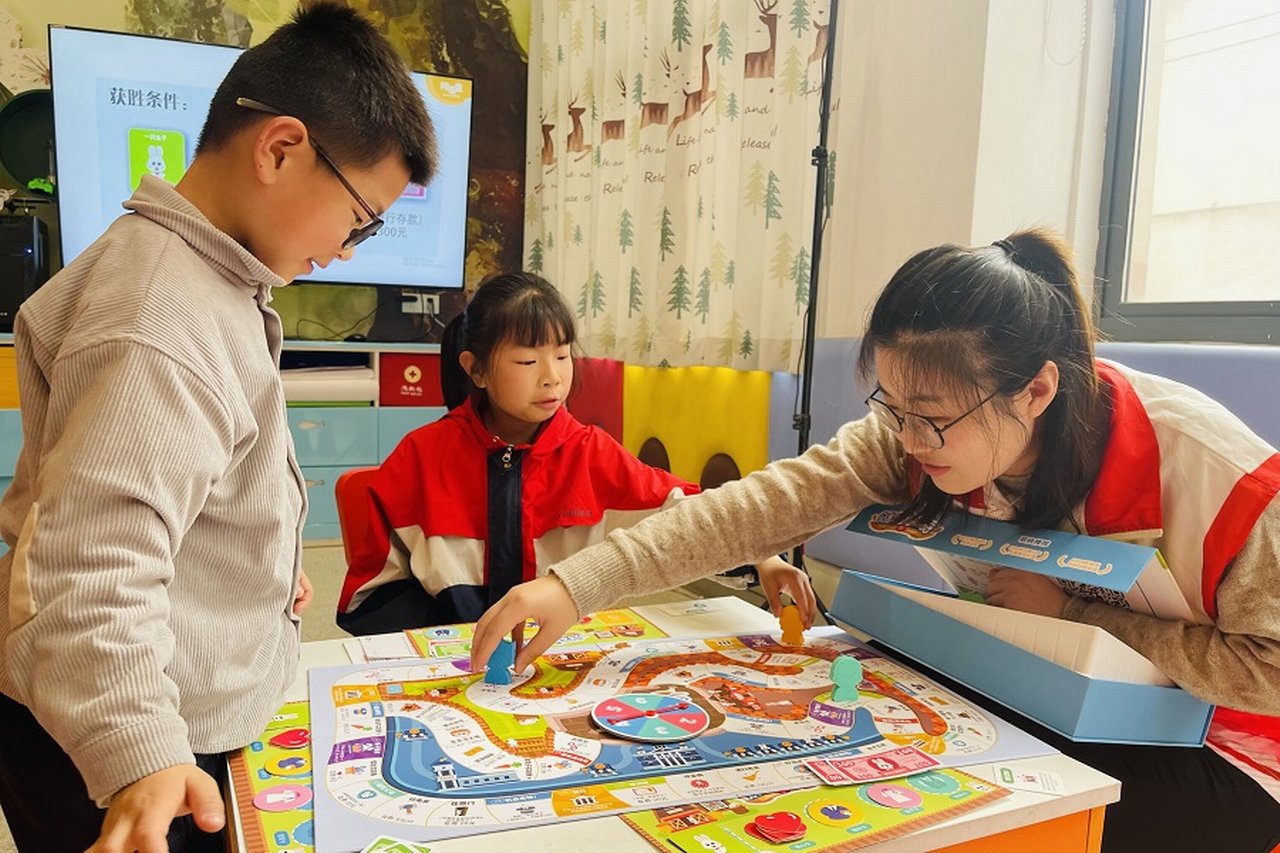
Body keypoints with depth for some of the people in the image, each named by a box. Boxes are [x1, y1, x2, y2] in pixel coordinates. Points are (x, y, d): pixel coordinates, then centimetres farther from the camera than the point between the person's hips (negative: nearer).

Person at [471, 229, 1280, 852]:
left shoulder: (1203, 468, -27)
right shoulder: (916, 434, -17)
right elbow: (771, 502, -27)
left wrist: (1074, 612, -26)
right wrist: (578, 585, -36)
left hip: (1206, 754, -3)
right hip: (1027, 713, 4)